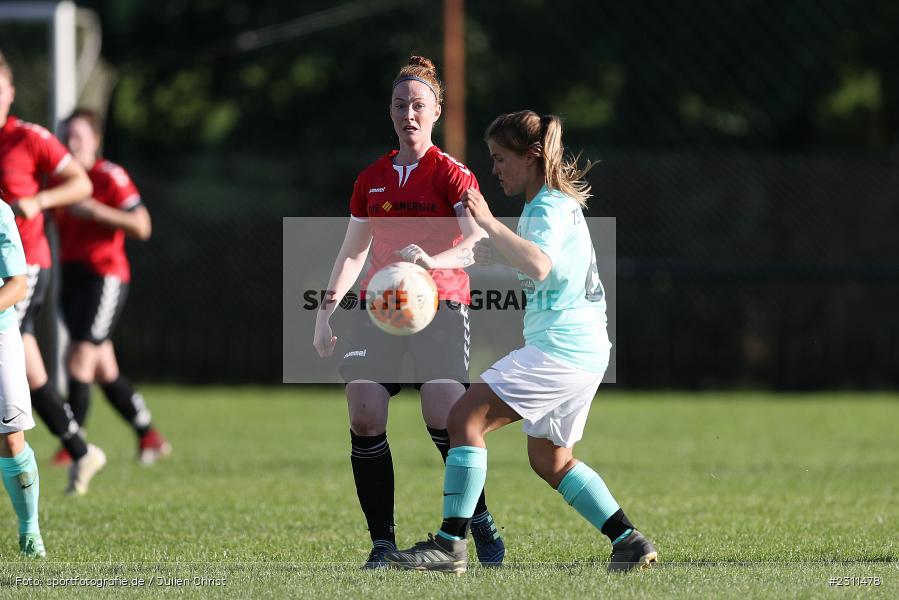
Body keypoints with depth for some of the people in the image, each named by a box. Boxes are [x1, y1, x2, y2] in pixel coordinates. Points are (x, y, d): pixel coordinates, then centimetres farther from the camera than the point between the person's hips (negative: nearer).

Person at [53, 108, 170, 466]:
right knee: (104, 369, 8)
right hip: (71, 275, 8)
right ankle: (148, 436, 19)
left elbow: (141, 226, -13)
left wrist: (94, 210, -20)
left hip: (105, 277, -7)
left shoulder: (110, 177, -8)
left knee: (80, 360, -15)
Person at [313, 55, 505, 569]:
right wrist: (328, 309, 13)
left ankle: (480, 521, 2)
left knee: (444, 416, -20)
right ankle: (382, 542, -6)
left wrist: (435, 261, -36)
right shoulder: (373, 179, 14)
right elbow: (353, 253, 23)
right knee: (364, 416, -13)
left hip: (440, 304, -4)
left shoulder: (450, 174, -3)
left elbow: (480, 241, -18)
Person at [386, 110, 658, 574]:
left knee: (466, 417, -14)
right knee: (549, 459, 20)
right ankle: (629, 541, 18)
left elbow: (539, 265, -33)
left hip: (560, 345, -11)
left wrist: (490, 224, -31)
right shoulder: (560, 203, 19)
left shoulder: (548, 208, -12)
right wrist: (497, 250, 24)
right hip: (584, 348, 11)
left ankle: (450, 544, -19)